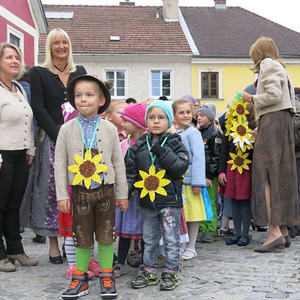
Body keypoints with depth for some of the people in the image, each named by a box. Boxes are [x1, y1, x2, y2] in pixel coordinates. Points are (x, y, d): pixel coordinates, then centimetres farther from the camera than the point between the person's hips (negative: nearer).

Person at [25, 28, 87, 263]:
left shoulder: (80, 72, 13)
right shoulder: (39, 74, 3)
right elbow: (39, 109, -4)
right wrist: (59, 136, -13)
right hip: (51, 139, -3)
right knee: (52, 189, -1)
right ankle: (53, 244, 7)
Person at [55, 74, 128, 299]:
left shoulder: (109, 128, -2)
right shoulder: (67, 129, -3)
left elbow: (118, 162, 3)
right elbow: (60, 163, -1)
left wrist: (122, 194, 4)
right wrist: (62, 195, -4)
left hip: (105, 190, 0)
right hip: (80, 191, 0)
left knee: (106, 236, 8)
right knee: (82, 237, 9)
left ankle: (107, 277, 24)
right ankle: (80, 278, 24)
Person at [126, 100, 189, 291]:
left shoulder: (174, 143, -4)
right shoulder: (140, 145, 5)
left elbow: (181, 167, -16)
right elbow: (131, 171, 7)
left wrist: (162, 151, -21)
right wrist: (125, 192, -2)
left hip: (169, 198, -4)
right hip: (147, 200, 4)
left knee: (171, 239, 6)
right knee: (149, 239, 15)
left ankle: (171, 272, 18)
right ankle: (150, 271, 27)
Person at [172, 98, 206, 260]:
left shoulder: (193, 133, -7)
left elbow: (198, 157, -11)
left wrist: (197, 181, -16)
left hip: (189, 181, -5)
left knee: (193, 215, 2)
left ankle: (191, 248, 13)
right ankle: (181, 245, 23)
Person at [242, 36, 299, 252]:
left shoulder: (268, 65, -1)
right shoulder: (280, 68, 26)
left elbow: (274, 95, -16)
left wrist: (252, 99, -2)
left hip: (272, 122, -9)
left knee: (266, 177, -12)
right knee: (281, 177, 7)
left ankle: (275, 232, -17)